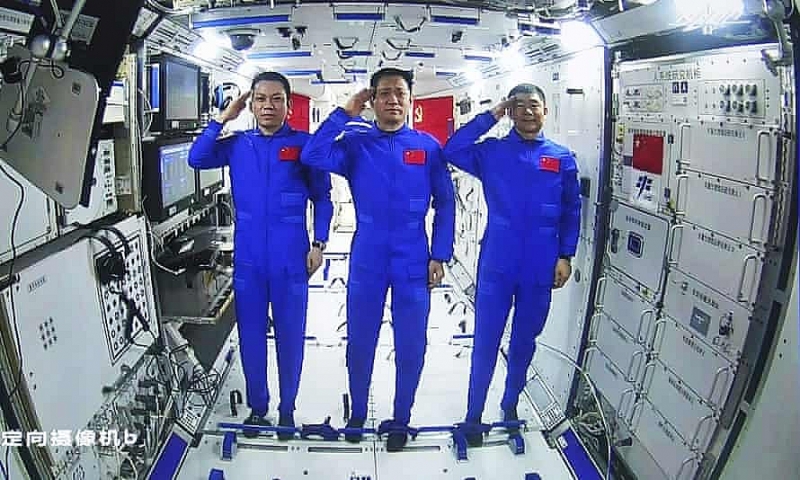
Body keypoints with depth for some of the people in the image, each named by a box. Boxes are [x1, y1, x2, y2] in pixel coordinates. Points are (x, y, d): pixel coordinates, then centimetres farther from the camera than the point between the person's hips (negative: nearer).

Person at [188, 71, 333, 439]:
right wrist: (223, 118, -2)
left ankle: (287, 408, 27)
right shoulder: (237, 144, 7)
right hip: (247, 258, 3)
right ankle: (257, 407, 30)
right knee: (250, 336, 12)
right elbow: (197, 159, -3)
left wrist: (318, 244, -6)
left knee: (290, 336, 8)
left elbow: (322, 198, 1)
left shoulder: (304, 144, -2)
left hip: (291, 258, -2)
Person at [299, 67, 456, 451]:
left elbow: (445, 204, 4)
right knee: (360, 343, 12)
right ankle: (357, 414, 35)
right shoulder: (355, 143, 1)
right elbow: (312, 156, -17)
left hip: (414, 263, 0)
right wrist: (344, 113, -11)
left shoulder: (428, 146, 2)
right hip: (366, 262, 0)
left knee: (411, 347, 10)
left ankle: (400, 420, 31)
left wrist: (440, 256, -1)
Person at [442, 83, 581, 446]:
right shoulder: (492, 151, 1)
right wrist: (489, 117, -8)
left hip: (540, 269, 2)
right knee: (485, 342, 4)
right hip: (497, 265, -2)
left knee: (524, 341, 17)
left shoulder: (563, 158, 4)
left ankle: (510, 405, 37)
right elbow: (451, 151, -14)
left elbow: (571, 211, 7)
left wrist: (565, 256, 2)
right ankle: (474, 415, 22)